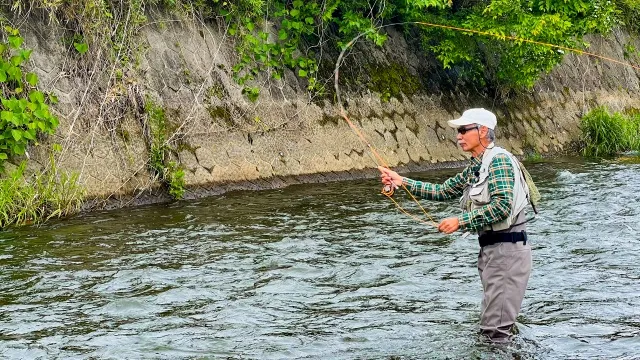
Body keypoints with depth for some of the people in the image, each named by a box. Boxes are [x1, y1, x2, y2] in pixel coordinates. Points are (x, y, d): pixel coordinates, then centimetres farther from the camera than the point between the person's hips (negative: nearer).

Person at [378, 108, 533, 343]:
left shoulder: (499, 160, -14)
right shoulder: (475, 167, 15)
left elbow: (502, 206, -25)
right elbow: (443, 191, 21)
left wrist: (461, 221, -20)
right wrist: (402, 182, 12)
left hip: (507, 249, -10)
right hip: (492, 247, 10)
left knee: (495, 334, -8)